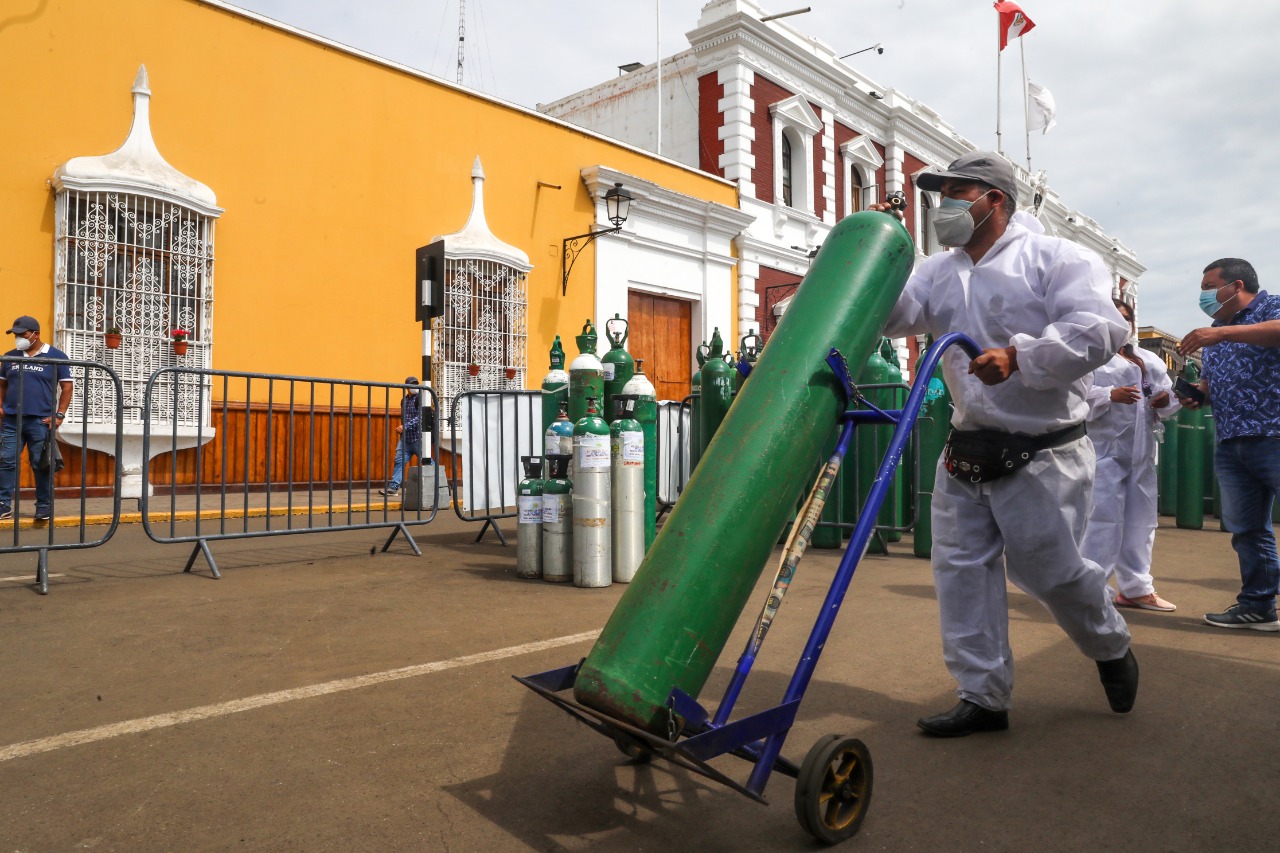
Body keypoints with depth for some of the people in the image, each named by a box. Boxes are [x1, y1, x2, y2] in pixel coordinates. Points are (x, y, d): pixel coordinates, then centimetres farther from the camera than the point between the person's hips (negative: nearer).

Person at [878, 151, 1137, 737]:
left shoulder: (1055, 258, -3)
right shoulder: (938, 272, 14)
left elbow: (1099, 329, -16)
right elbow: (890, 314, 2)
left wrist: (1018, 356, -27)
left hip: (1042, 454, -5)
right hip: (966, 451, 6)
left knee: (1049, 568, 2)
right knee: (960, 567, 3)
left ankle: (1112, 649, 36)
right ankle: (983, 696, 16)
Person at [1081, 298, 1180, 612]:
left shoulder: (1150, 361, 17)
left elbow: (1168, 398, 15)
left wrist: (1166, 399, -7)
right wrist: (1111, 395, -29)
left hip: (1141, 452, 7)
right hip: (1105, 450, -7)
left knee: (1141, 521, 11)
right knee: (1105, 519, -9)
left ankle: (1135, 588, 21)